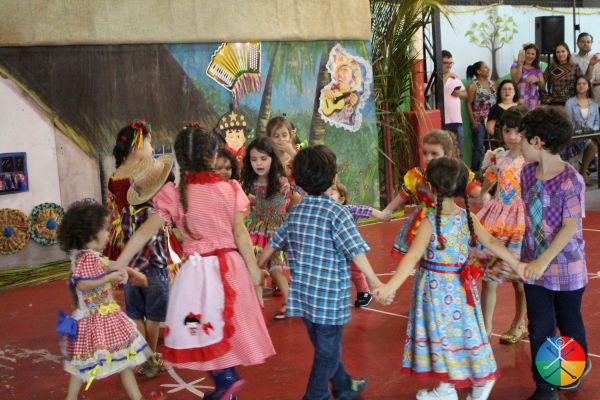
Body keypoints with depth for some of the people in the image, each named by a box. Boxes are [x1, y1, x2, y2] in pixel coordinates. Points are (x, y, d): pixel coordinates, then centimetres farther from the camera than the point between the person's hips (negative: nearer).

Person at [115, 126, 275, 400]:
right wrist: (254, 269, 3)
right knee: (229, 326, 17)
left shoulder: (174, 194, -7)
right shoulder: (230, 189, -4)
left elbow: (146, 231, -9)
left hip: (198, 270, -3)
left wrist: (118, 265, -6)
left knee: (205, 330, 11)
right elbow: (240, 233, -5)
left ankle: (226, 378, -4)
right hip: (231, 266, 3)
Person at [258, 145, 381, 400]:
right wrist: (374, 281, -12)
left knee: (323, 346, 22)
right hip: (329, 295, -7)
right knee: (328, 351, 8)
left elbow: (273, 244, 12)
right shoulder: (336, 212, -14)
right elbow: (355, 252, -18)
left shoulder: (295, 212, 4)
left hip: (302, 292, 7)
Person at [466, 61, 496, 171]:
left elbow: (496, 100, 16)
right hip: (479, 121, -5)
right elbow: (469, 104, -6)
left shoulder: (491, 83, 11)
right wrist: (473, 121, -12)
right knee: (478, 147, -3)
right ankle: (475, 171, 4)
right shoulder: (473, 86, -6)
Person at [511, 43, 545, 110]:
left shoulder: (537, 69, 15)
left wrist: (537, 80, -9)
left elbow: (542, 86, 12)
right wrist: (520, 63, -15)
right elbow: (515, 80, -12)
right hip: (520, 101, -3)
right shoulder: (515, 66, 6)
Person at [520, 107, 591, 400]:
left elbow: (570, 227, -20)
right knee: (539, 328, 6)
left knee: (569, 323, 18)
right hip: (534, 264, 5)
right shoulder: (528, 172, -3)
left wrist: (543, 261, -25)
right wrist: (531, 257, 9)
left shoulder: (571, 180, -22)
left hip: (565, 266, -4)